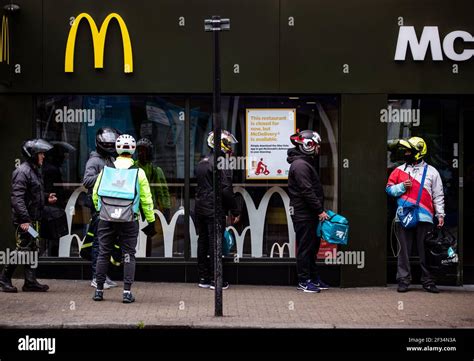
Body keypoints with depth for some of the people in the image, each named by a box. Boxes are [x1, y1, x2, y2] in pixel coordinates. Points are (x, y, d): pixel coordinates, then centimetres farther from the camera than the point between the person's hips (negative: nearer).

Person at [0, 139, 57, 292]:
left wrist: (46, 197, 9)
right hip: (24, 220, -10)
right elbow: (17, 198, -21)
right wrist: (24, 219, -26)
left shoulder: (35, 171, 17)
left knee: (33, 249, 10)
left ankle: (31, 282, 14)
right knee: (23, 249, -6)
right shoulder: (22, 172, -14)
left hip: (33, 219, 10)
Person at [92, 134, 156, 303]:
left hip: (106, 219, 2)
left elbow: (95, 195, 12)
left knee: (103, 254, 10)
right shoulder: (138, 172, 0)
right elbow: (146, 199, 1)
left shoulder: (105, 170, 6)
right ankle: (127, 292, 2)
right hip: (128, 221, -2)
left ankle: (99, 290, 14)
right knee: (128, 255, 6)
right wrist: (151, 221, 10)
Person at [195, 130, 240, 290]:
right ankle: (215, 280, 1)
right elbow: (226, 190, -18)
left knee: (203, 242, 12)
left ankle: (203, 278, 18)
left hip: (200, 209, 8)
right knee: (215, 243, -3)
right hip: (215, 210, -8)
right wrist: (235, 211, -11)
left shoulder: (202, 162, 14)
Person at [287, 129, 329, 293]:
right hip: (303, 214, -10)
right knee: (305, 247, -4)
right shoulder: (300, 165, -16)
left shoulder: (306, 163, 18)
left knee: (313, 245, 15)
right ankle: (303, 281, 3)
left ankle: (313, 278, 24)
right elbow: (307, 191, -21)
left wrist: (320, 209, 15)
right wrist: (320, 210, -19)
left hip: (310, 214, 10)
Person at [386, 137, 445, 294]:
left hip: (424, 217, -1)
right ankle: (403, 280, 8)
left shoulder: (431, 171, 9)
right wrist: (402, 186, -5)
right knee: (404, 251, 3)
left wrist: (440, 214, 0)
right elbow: (389, 189, 12)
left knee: (426, 251, 1)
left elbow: (438, 195, 8)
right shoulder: (399, 170, 14)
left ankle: (428, 281, 8)